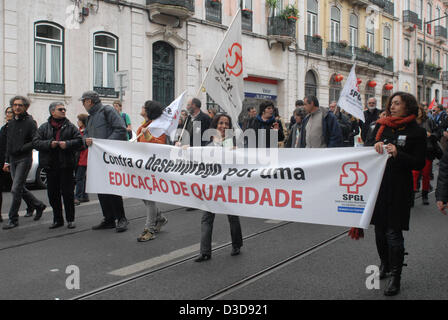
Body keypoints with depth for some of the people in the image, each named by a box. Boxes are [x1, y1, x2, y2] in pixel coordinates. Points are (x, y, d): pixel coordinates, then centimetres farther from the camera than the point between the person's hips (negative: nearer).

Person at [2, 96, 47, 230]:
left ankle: (13, 219, -2)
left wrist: (22, 148, -19)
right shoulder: (11, 123, 14)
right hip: (13, 160, 7)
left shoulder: (30, 122, -7)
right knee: (20, 189, 12)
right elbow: (8, 143, 19)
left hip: (24, 159, -7)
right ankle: (39, 206, 30)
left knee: (16, 189, -10)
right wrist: (7, 161, 16)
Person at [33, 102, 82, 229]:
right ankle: (57, 219, 18)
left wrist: (67, 144, -16)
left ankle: (70, 219, 9)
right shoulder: (44, 127, 9)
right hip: (50, 165, 2)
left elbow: (79, 140, -1)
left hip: (66, 165, -2)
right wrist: (49, 144, -14)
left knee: (67, 192, -1)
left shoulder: (70, 126, 7)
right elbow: (35, 142, 1)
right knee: (53, 193, 7)